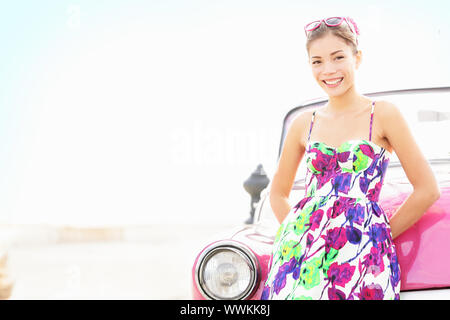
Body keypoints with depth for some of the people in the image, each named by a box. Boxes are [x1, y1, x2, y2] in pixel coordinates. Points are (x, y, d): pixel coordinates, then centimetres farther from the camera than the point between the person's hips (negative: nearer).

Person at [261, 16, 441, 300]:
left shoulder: (383, 114, 1)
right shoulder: (304, 124, 10)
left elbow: (428, 190, 0)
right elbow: (278, 193, 22)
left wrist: (380, 235, 5)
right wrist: (297, 233, 8)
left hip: (361, 249, -3)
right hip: (304, 246, 3)